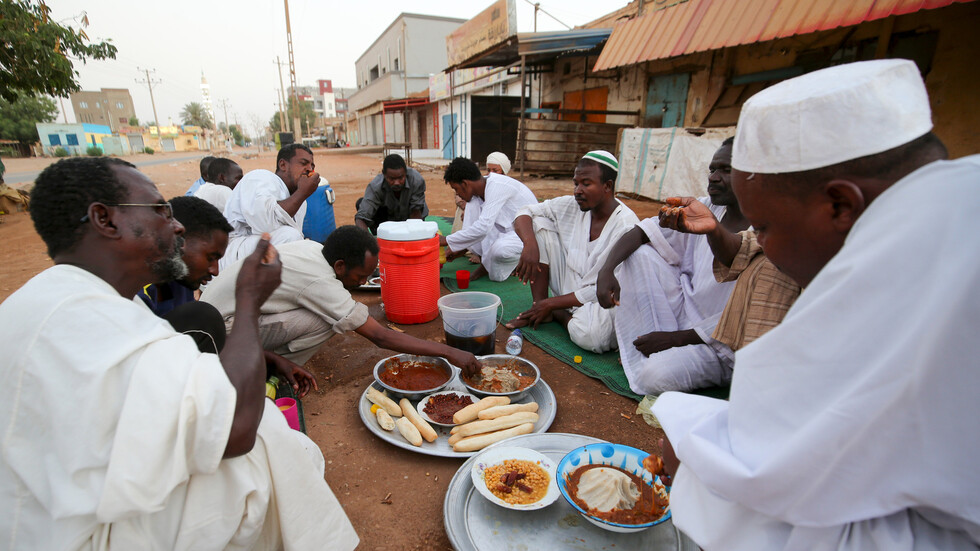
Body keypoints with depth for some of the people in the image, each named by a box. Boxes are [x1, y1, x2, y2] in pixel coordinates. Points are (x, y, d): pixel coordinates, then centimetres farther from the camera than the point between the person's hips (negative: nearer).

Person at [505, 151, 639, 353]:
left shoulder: (627, 227, -20)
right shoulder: (571, 206, -4)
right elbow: (524, 213, 0)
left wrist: (551, 303, -17)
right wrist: (530, 244, -23)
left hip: (604, 302, -5)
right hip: (568, 288, 5)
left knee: (590, 333, -41)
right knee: (539, 223, -9)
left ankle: (557, 314, -2)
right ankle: (539, 309, -5)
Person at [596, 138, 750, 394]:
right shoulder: (705, 209, -1)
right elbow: (642, 231, -5)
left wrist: (674, 338, -19)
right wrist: (607, 270, -23)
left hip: (721, 343, -6)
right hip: (683, 313, 6)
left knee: (656, 376, -34)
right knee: (640, 253, -14)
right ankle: (641, 358, -8)